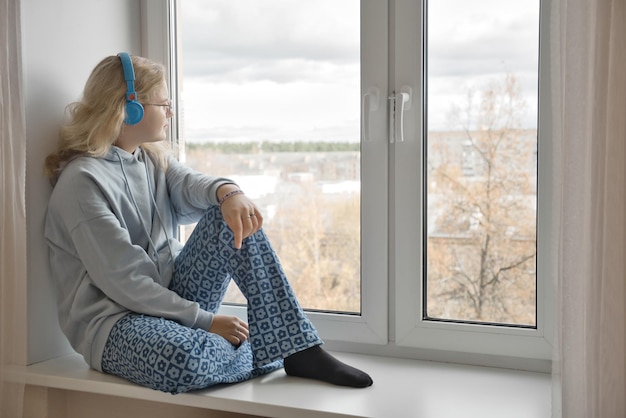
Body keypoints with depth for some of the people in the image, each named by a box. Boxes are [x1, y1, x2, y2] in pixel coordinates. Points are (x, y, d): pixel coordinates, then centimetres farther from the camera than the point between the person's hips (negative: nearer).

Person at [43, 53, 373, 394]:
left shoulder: (153, 158, 12)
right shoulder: (82, 181, -16)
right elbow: (123, 281, -20)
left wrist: (228, 192, -33)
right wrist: (205, 321, -19)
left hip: (172, 297, 8)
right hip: (113, 321, -8)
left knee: (232, 215, -11)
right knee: (186, 358, -41)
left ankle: (299, 350, -14)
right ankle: (270, 354, -8)